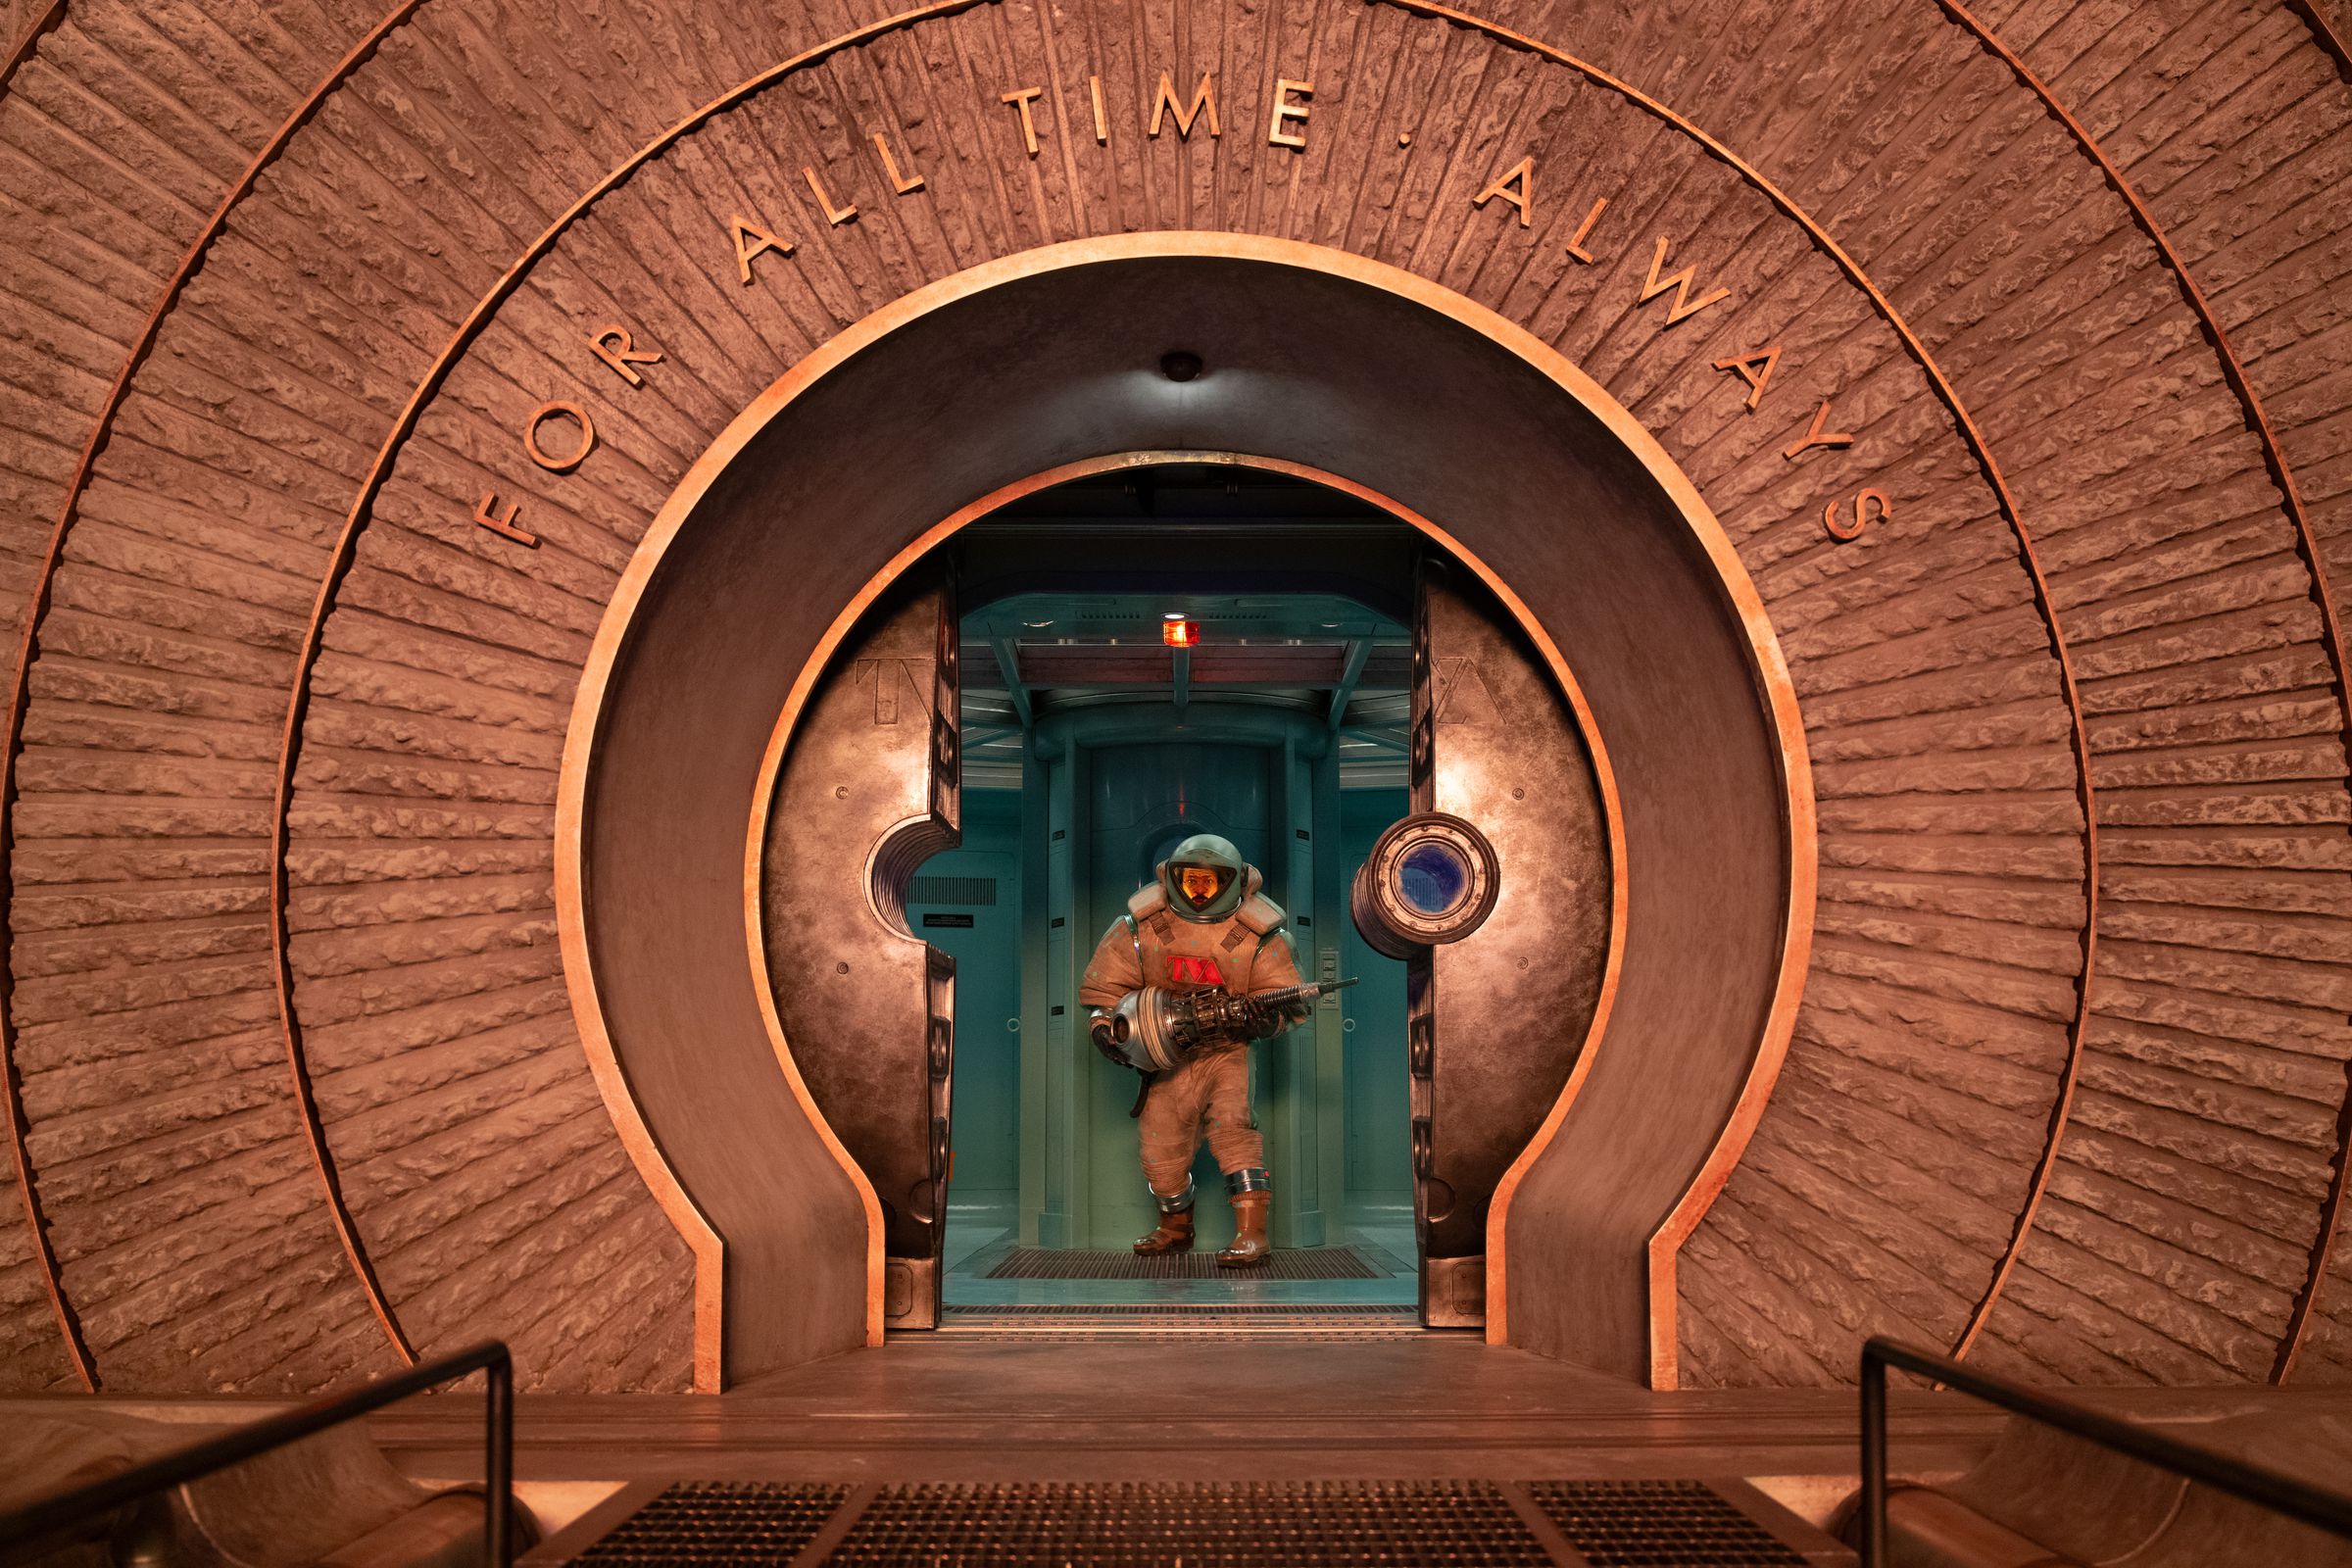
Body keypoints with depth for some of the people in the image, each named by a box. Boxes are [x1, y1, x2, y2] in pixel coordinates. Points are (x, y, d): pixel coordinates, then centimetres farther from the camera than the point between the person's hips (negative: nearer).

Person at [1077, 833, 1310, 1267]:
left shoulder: (1259, 933, -12)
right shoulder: (1143, 923, -8)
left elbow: (1286, 996, -8)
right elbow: (1104, 981, 1)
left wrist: (1269, 1017, -30)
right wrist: (1104, 1022, -15)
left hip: (1228, 1048, -2)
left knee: (1232, 1126, -23)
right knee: (1160, 1143, 6)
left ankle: (1252, 1233, -19)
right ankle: (1175, 1228, 32)